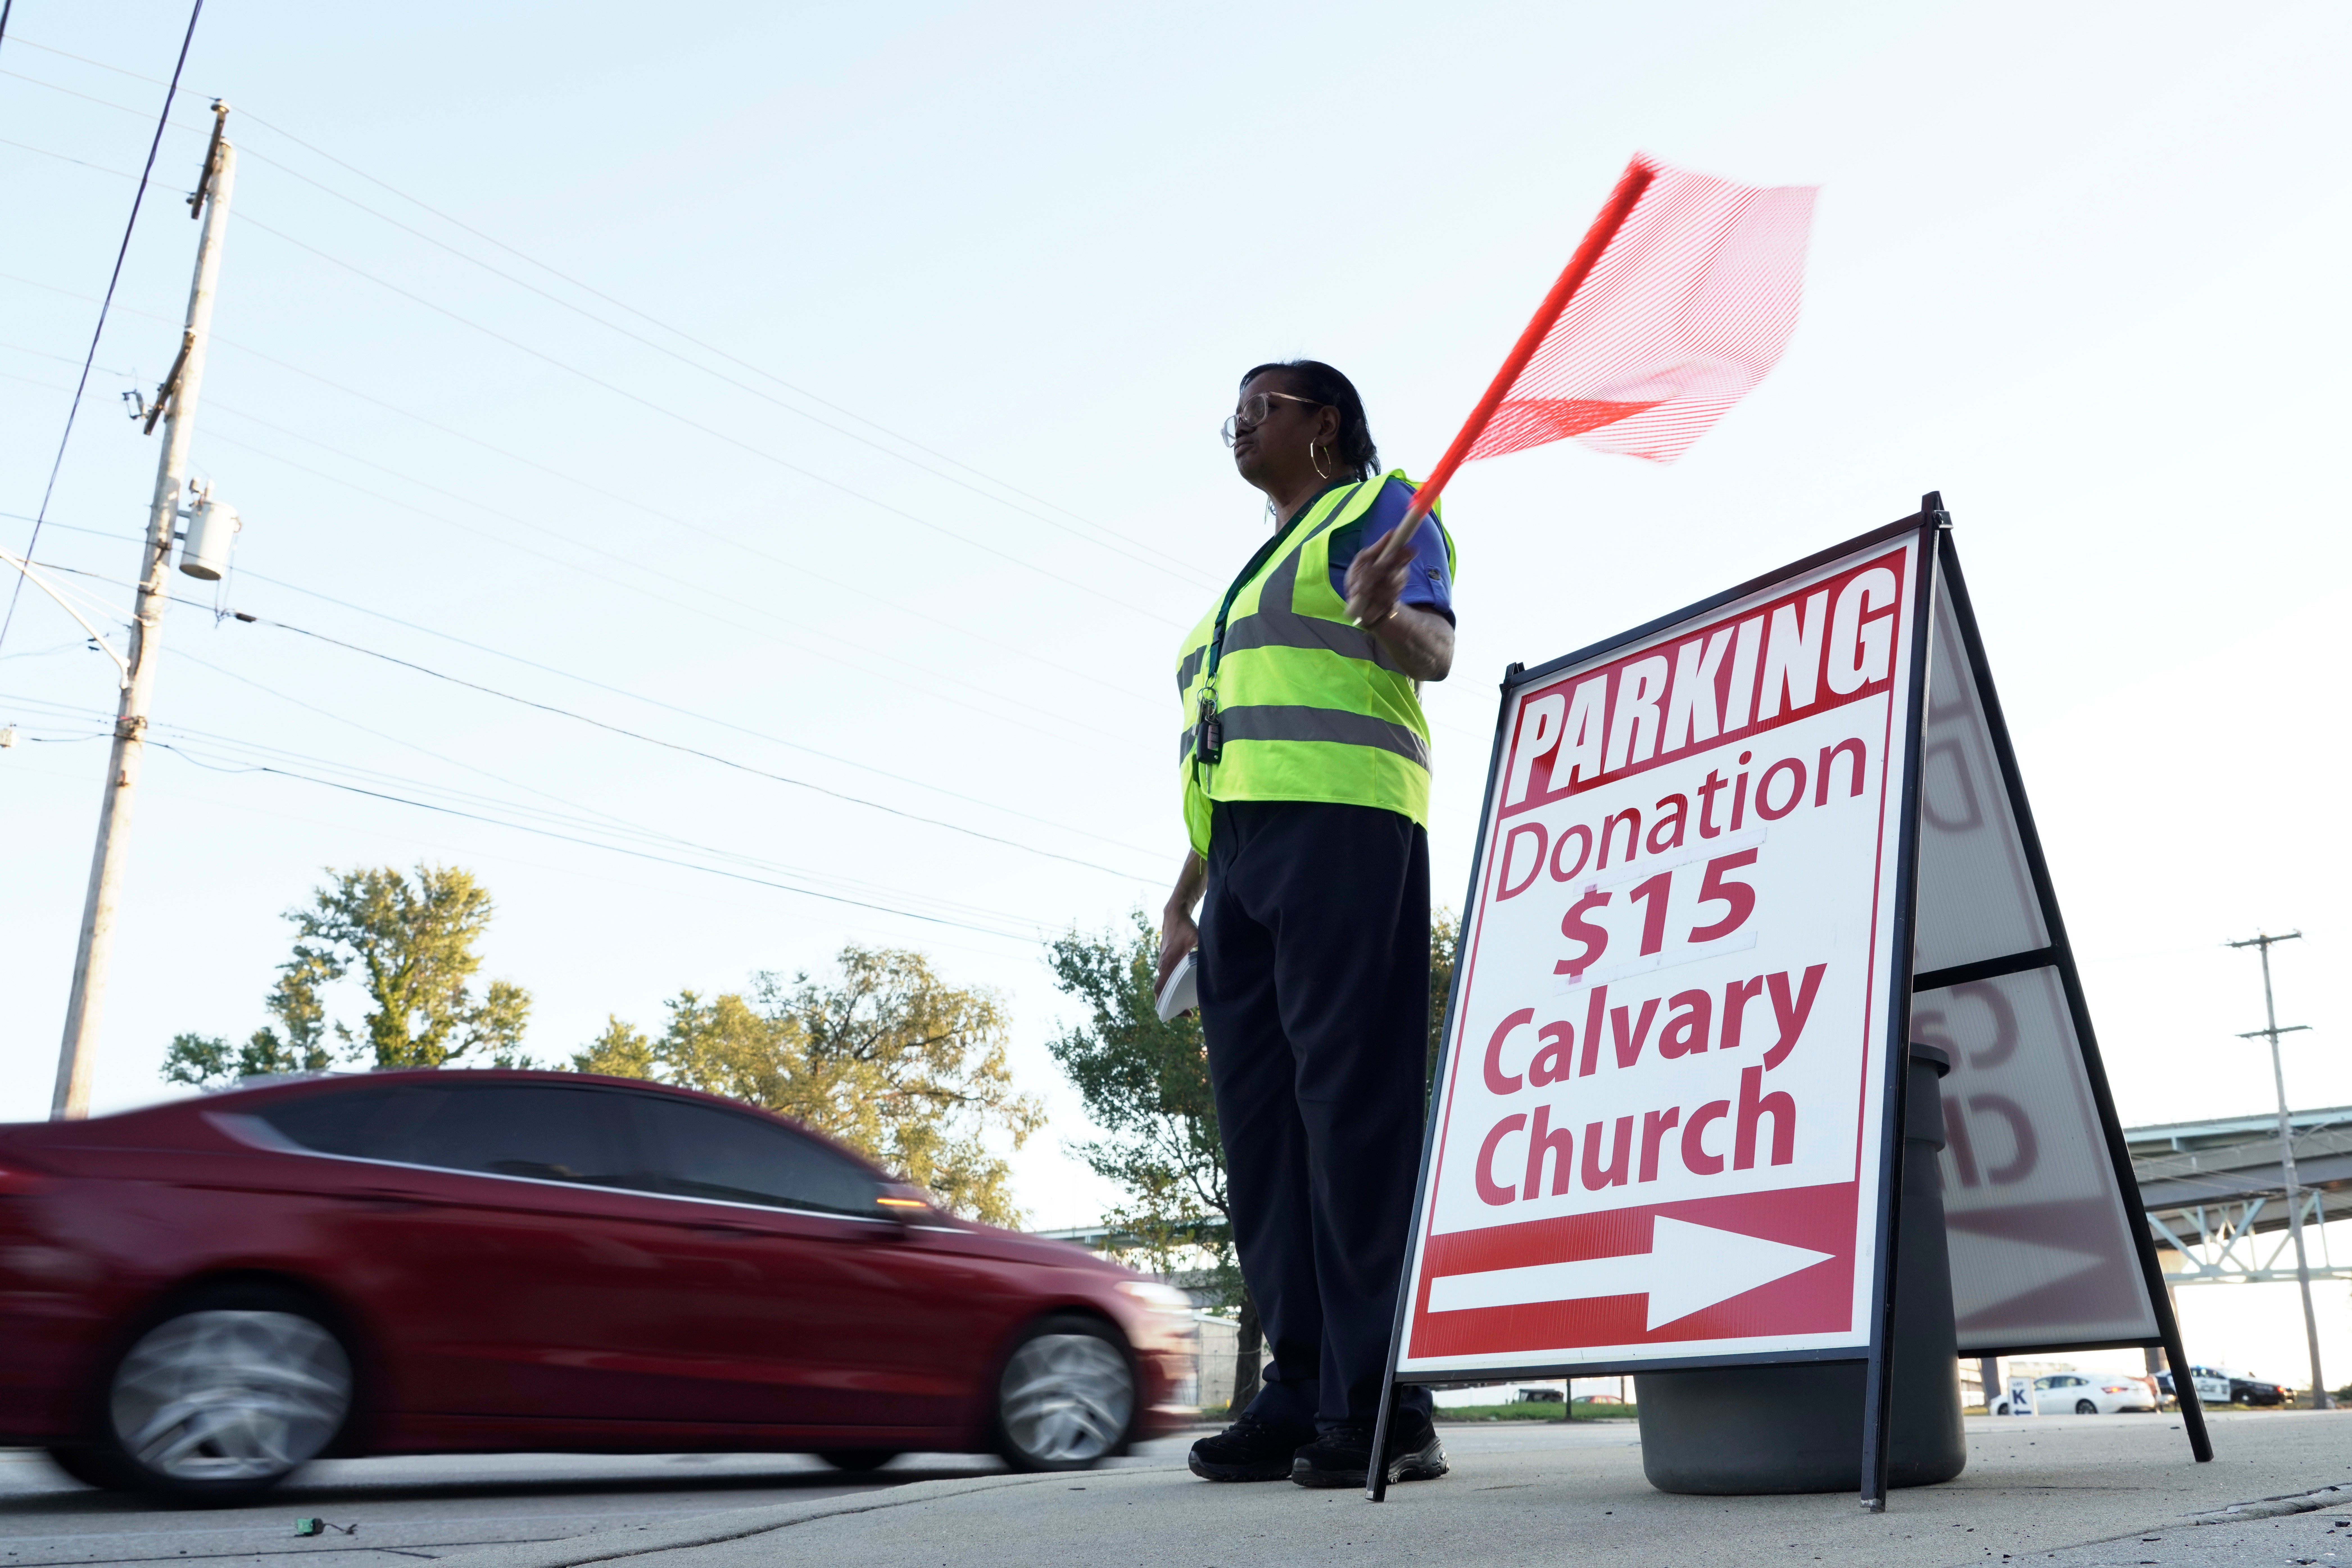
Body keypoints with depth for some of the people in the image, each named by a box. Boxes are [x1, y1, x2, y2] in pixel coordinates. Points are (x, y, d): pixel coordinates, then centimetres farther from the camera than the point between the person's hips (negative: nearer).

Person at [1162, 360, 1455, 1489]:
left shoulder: (1377, 509, 9)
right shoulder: (1252, 576, 31)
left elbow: (1435, 650, -9)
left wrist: (1382, 615, -32)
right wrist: (1183, 900, 23)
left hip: (1341, 830, -9)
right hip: (1243, 855, 9)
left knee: (1352, 1099, -13)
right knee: (1260, 1116, 1)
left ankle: (1380, 1411, -12)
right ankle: (1301, 1395, 4)